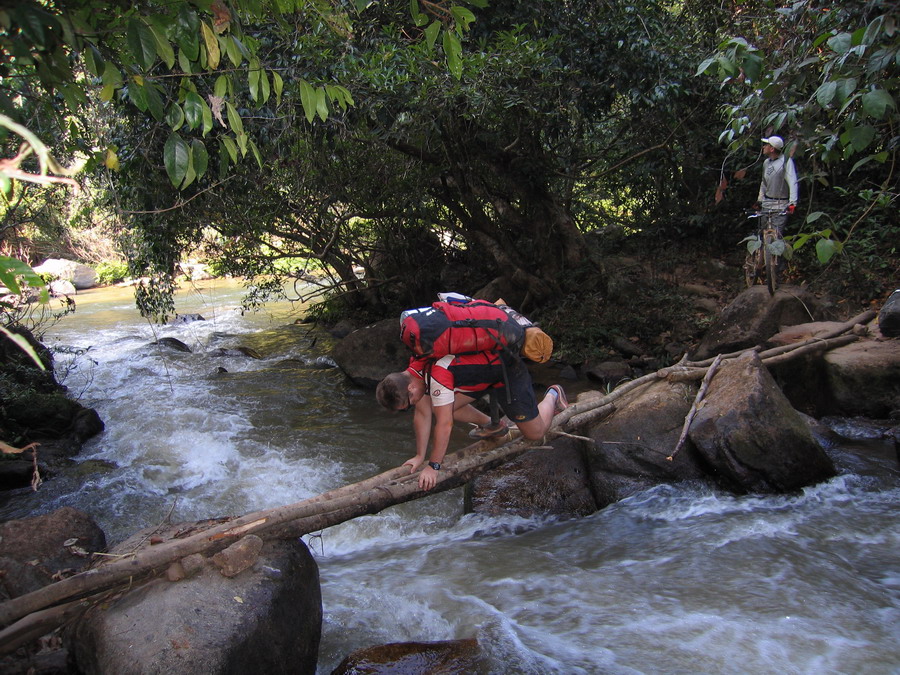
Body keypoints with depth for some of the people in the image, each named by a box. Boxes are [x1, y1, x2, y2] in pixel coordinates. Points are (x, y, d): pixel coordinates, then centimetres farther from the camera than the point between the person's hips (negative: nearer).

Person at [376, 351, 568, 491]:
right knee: (439, 406, -4)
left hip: (508, 369, -8)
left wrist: (433, 466, -27)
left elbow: (444, 424, -34)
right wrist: (420, 456, -2)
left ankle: (552, 395, 26)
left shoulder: (437, 374, -37)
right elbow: (423, 415, -2)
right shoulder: (411, 373, -9)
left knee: (535, 434, -3)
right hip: (483, 371, 8)